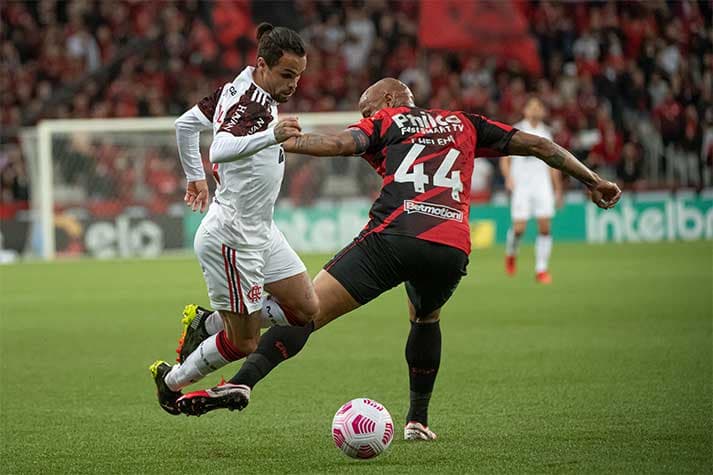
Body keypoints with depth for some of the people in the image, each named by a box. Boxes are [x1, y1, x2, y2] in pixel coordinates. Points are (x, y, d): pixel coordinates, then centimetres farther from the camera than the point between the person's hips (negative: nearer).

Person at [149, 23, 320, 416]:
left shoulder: (236, 89, 4)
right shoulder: (255, 105, -24)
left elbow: (186, 125, 17)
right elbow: (220, 151, -43)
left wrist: (195, 177, 29)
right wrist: (271, 136, -56)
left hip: (259, 231, 10)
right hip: (232, 238, -10)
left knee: (306, 309, 8)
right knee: (243, 343, 1)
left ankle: (205, 324, 20)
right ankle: (171, 381, 25)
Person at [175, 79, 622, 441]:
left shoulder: (385, 121, 19)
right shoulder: (464, 123, 30)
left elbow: (343, 142, -2)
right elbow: (537, 144, 31)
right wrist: (593, 180, 40)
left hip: (394, 237, -4)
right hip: (452, 247, 4)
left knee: (306, 308, -6)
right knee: (426, 319, 35)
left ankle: (242, 382, -25)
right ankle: (418, 420, 30)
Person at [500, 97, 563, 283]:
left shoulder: (546, 133, 13)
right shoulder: (515, 131, 1)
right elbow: (505, 159, 0)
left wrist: (558, 189, 16)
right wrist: (508, 178, -17)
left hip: (543, 185, 3)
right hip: (520, 184, -3)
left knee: (545, 226, -7)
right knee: (519, 228, -10)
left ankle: (541, 270, -1)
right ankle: (511, 253, 22)